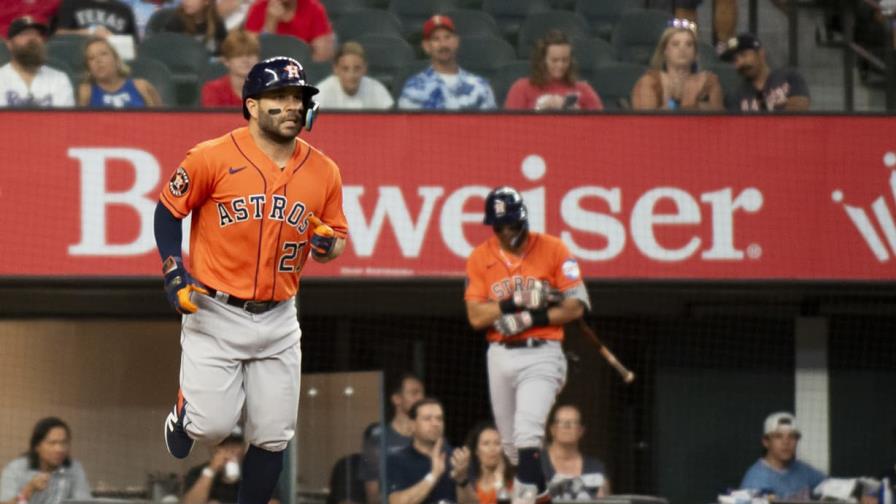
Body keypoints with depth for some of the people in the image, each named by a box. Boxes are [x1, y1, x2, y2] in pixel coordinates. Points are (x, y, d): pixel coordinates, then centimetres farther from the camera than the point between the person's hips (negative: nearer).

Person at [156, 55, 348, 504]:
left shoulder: (323, 172, 2)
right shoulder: (213, 158, -11)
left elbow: (336, 238, 13)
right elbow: (168, 209, 1)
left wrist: (328, 244, -10)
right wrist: (173, 272, -8)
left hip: (278, 320, 4)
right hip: (215, 315, -4)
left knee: (272, 437, 4)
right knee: (211, 426, -9)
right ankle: (182, 418, 27)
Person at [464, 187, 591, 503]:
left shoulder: (553, 249, -4)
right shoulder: (480, 258, 3)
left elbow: (574, 307, -5)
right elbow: (476, 317, -4)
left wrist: (531, 317, -17)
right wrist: (515, 303, -18)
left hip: (541, 355, -4)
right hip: (500, 356, 4)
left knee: (527, 432, -21)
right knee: (510, 441, 11)